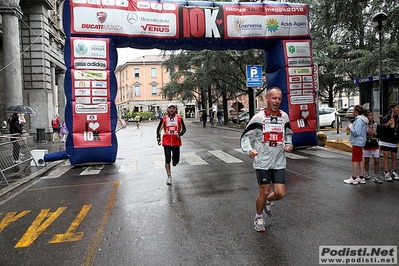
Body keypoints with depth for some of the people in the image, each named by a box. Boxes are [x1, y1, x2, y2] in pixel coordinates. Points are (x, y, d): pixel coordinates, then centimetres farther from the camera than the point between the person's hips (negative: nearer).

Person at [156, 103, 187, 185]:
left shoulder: (179, 118, 0)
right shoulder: (164, 119, 0)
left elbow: (184, 128, 7)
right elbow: (159, 129, 10)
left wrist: (180, 133, -14)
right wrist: (158, 138, -2)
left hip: (176, 142, 1)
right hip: (166, 142, -1)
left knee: (176, 160, 4)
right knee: (167, 160, -5)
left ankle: (174, 158, 42)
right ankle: (169, 177, 8)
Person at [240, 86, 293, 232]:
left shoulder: (284, 116, 4)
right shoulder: (258, 117, -9)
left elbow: (288, 133, 21)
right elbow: (245, 136, -5)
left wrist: (289, 144, 2)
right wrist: (249, 149, -23)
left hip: (279, 162, 4)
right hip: (262, 162, -3)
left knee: (280, 193, 1)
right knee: (264, 193, 3)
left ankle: (267, 202, 36)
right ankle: (258, 218, 29)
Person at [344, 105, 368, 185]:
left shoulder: (359, 120, -19)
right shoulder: (362, 119, 13)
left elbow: (356, 132, -23)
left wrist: (350, 126, -11)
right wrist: (351, 127, 7)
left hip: (357, 142, -10)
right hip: (360, 142, 10)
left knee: (355, 159, -4)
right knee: (360, 159, 13)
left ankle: (354, 178, 1)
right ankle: (361, 177, 19)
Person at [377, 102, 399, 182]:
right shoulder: (386, 118, -8)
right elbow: (380, 128, -18)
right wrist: (387, 124, -32)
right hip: (385, 140, -5)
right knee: (386, 156, -5)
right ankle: (386, 173, -2)